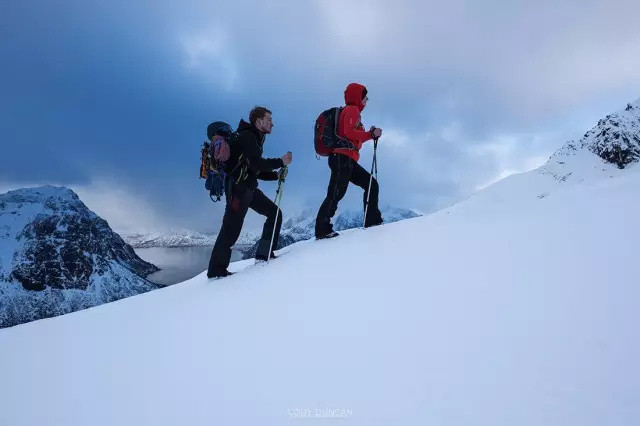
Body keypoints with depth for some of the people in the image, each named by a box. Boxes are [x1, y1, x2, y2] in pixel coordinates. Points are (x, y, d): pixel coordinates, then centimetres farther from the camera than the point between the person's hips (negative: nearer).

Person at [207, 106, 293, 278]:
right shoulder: (247, 136, -9)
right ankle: (216, 270, 0)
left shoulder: (255, 139, 21)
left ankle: (264, 254, 9)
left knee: (274, 213, 6)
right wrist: (280, 162, -13)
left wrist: (276, 175, 8)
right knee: (231, 228, -9)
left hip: (249, 188, 10)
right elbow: (255, 164, -21)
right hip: (238, 188, -10)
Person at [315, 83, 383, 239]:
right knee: (336, 193, -15)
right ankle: (322, 229, -15)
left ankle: (372, 220, 10)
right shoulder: (352, 110, 0)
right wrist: (371, 134, -10)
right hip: (343, 157, -10)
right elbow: (349, 132, -17)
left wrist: (371, 134, 15)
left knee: (371, 184, 10)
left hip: (348, 160, 10)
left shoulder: (353, 111, 28)